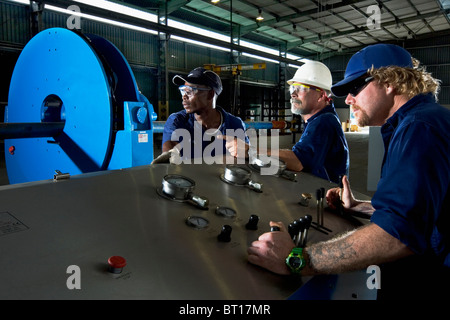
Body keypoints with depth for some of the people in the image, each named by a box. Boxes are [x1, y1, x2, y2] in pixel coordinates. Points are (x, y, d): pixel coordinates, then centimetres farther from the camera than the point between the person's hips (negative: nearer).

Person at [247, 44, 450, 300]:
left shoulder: (421, 127, -20)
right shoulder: (415, 124, 15)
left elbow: (399, 233, -33)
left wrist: (296, 260, -32)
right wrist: (356, 207, 17)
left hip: (424, 287, -9)